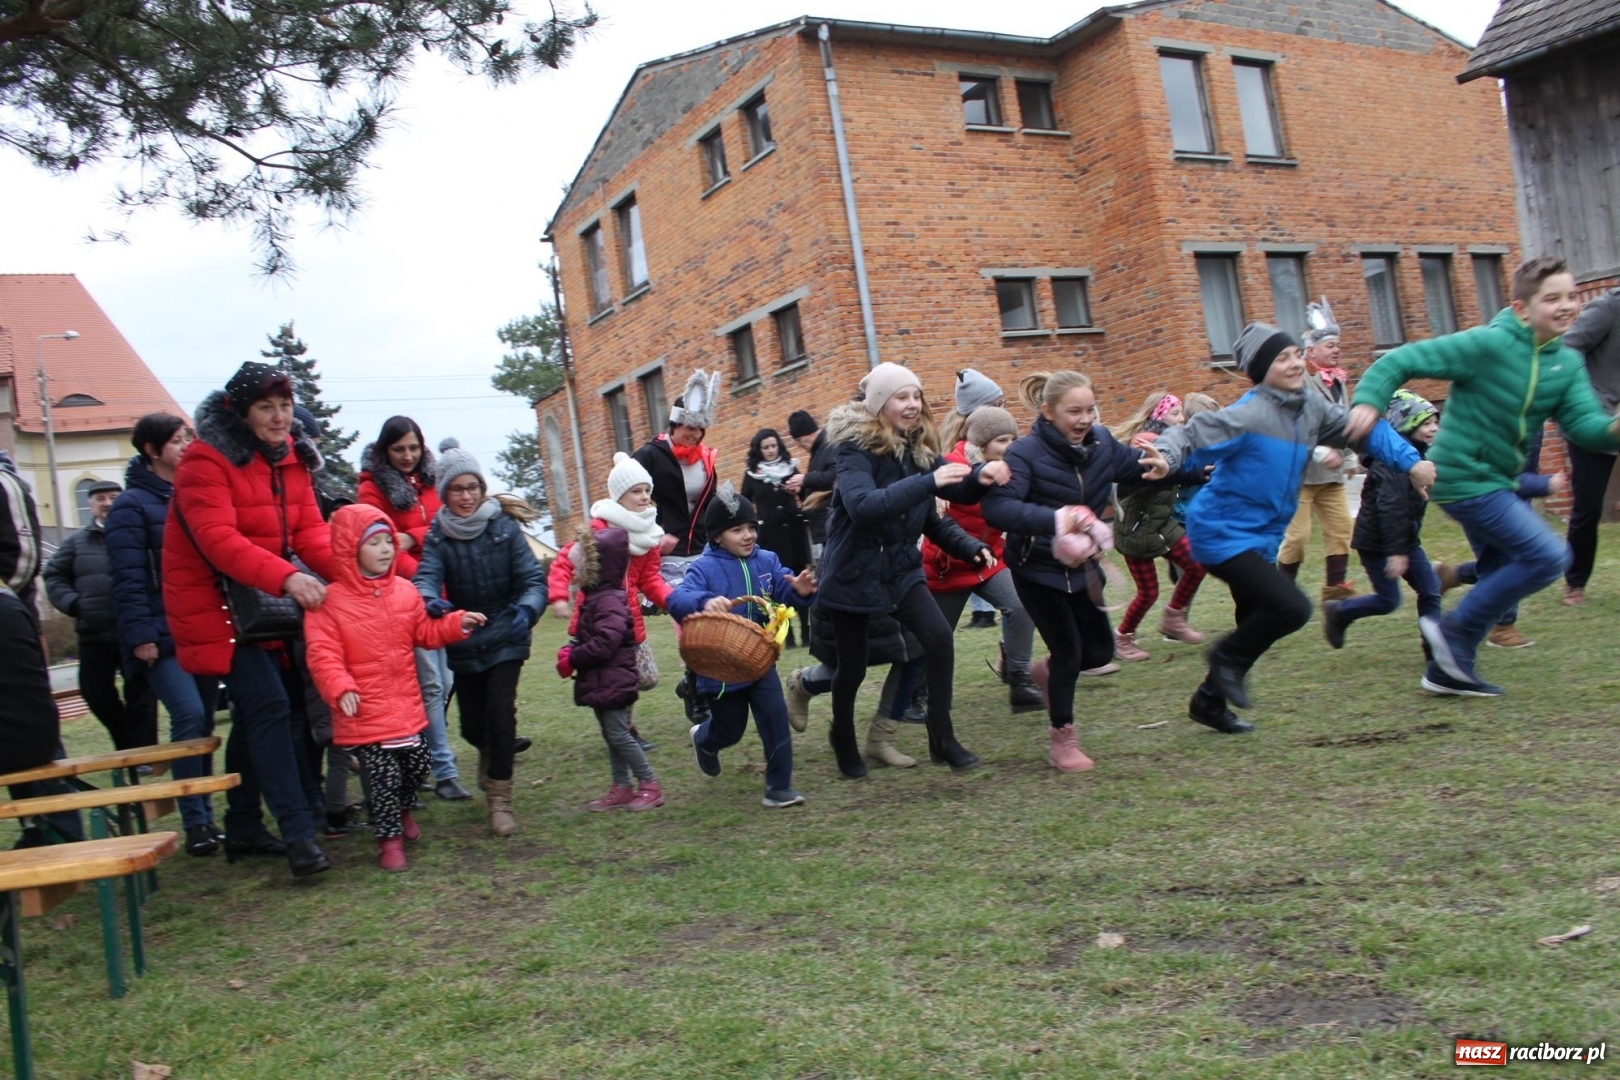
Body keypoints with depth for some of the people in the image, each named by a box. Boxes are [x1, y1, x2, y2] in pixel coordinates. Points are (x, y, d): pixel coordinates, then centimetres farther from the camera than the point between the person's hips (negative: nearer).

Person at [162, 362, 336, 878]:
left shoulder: (291, 459, 6)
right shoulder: (205, 462, -17)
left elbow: (311, 531, -2)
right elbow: (219, 540, -29)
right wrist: (286, 577, -42)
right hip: (213, 604, -8)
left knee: (254, 712, 14)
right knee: (269, 706, -17)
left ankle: (243, 829, 28)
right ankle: (298, 834, -17)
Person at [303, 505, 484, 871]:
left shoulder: (404, 591, 6)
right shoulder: (331, 600, -11)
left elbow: (425, 632, 16)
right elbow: (323, 655, -15)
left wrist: (457, 624, 1)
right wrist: (341, 689, -29)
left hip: (407, 707, 6)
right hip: (365, 713, -5)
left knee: (419, 766, 15)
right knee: (384, 776, -4)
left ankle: (402, 811, 45)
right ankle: (389, 839, 16)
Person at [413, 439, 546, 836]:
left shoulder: (504, 527, -10)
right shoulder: (437, 536, -6)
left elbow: (533, 577, -15)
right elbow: (427, 575, -21)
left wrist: (527, 608, -35)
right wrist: (430, 599, -44)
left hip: (506, 639, -2)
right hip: (463, 643, 2)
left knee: (500, 712, -16)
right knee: (472, 724, 7)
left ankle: (500, 799, -1)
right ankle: (492, 753, 44)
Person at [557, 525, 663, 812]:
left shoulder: (609, 600, -20)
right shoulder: (592, 598, 13)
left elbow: (605, 643, -28)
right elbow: (582, 637, 19)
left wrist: (573, 659, -18)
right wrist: (568, 651, 0)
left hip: (613, 681, -10)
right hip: (599, 682, 10)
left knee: (618, 733, -6)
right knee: (611, 734, 14)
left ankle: (649, 785, 4)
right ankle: (622, 788, 22)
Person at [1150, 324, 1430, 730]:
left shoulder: (1311, 407, 3)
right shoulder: (1248, 415, -20)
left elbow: (1364, 428, 12)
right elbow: (1191, 435, -25)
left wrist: (1411, 461, 2)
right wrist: (1166, 458, -47)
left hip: (1260, 538, 9)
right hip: (1222, 533, -9)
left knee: (1258, 624, 16)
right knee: (1292, 607, -20)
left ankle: (1209, 703, 32)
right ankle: (1228, 657, 7)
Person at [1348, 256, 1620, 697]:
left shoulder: (1568, 363, 4)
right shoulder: (1488, 345, -17)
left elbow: (1584, 424, -7)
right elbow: (1403, 360, -16)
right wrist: (1367, 400, -32)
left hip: (1500, 483, 9)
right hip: (1465, 479, -9)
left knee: (1500, 578, 15)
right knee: (1548, 556, -14)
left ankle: (1448, 669, 25)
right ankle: (1455, 629, -2)